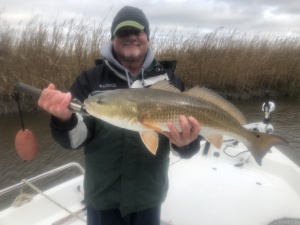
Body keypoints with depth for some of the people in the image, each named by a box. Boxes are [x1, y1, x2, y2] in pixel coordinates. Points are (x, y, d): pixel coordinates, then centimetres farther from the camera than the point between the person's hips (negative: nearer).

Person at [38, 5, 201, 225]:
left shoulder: (169, 80, -3)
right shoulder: (91, 79, -6)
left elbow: (188, 128, -3)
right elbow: (76, 139, -10)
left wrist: (185, 143, -26)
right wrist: (65, 118, -31)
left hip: (148, 195, 1)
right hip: (102, 195, 0)